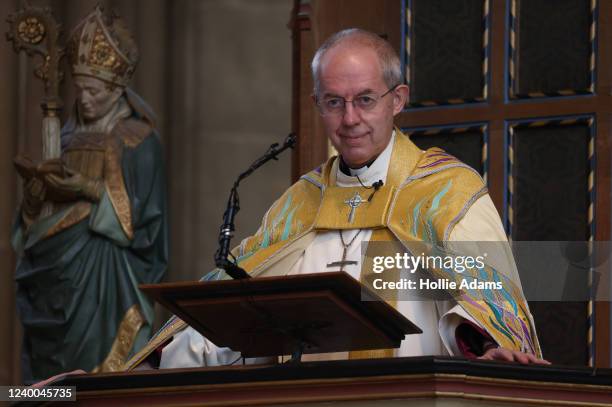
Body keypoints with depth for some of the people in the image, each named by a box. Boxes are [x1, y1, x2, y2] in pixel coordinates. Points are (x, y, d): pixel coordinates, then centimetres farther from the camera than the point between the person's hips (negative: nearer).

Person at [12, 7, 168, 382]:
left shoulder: (140, 141, -4)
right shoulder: (71, 137, 15)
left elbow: (141, 211, -10)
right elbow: (38, 210, 17)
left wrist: (91, 189, -19)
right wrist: (42, 185, -4)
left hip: (104, 270, -6)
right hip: (58, 266, 6)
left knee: (96, 366, -13)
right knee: (52, 367, 3)